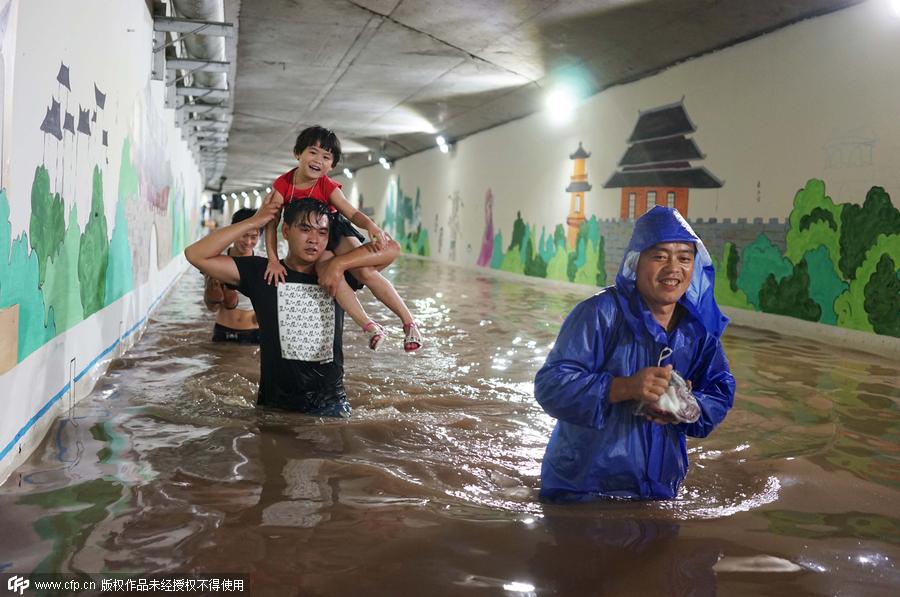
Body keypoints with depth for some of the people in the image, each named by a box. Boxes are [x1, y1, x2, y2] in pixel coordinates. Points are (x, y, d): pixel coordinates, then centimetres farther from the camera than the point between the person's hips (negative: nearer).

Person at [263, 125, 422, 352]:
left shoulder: (328, 187, -13)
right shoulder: (283, 184, -14)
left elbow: (352, 213, -21)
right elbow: (271, 223, -16)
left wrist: (371, 225, -44)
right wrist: (273, 260, -27)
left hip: (336, 233, 0)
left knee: (365, 272, -20)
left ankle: (408, 321, -12)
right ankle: (368, 325, -25)